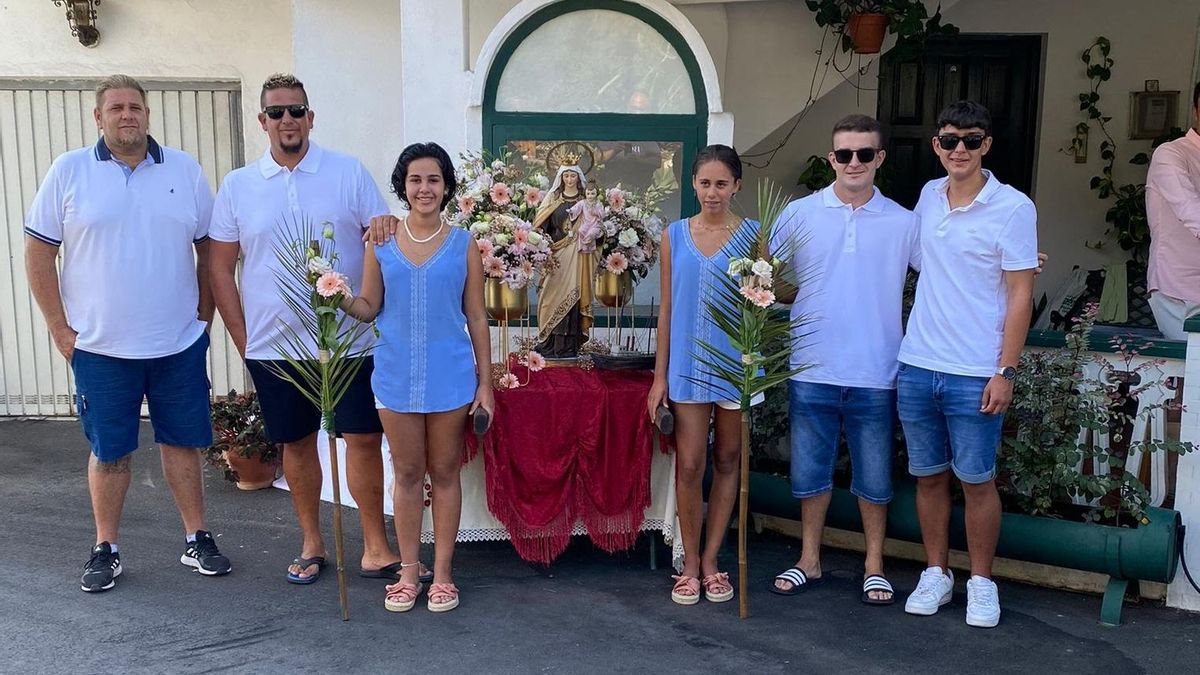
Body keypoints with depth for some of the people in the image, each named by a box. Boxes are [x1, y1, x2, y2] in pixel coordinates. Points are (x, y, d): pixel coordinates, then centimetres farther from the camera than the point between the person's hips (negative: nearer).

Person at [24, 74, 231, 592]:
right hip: (100, 348, -1)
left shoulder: (184, 170, 3)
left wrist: (204, 314, 4)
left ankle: (197, 540, 22)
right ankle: (106, 550, 23)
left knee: (182, 441, 10)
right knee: (108, 451, 8)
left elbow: (209, 247, 8)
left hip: (179, 344, 1)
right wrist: (60, 329, -3)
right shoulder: (69, 171, -1)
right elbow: (38, 251, 1)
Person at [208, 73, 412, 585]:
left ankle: (376, 547, 12)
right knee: (296, 444, 12)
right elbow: (220, 266, 7)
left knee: (364, 438, 0)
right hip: (273, 345, 2)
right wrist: (241, 336, 3)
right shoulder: (237, 186, 4)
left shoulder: (349, 173, -1)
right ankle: (312, 544, 27)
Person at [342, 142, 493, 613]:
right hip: (397, 377, 1)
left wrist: (485, 382, 0)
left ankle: (442, 574, 20)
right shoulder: (381, 243, 3)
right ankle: (408, 573, 23)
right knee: (407, 473, 10)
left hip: (450, 378, -1)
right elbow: (369, 308, 7)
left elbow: (477, 318, 2)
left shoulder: (463, 245, 0)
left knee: (444, 473, 8)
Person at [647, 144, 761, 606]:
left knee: (727, 462, 9)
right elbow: (667, 308, 5)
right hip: (688, 365, 1)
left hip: (736, 365, 0)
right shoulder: (675, 235, 5)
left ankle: (710, 561, 22)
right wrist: (660, 375, 3)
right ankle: (689, 564, 16)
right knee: (689, 465, -1)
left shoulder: (752, 234, 0)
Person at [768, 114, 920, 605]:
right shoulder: (799, 215, 2)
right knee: (810, 471, 11)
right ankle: (810, 560, 28)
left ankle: (874, 565, 28)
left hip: (875, 375, 0)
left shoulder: (904, 223, 2)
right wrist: (791, 297, -11)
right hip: (811, 370, 1)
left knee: (874, 477, 10)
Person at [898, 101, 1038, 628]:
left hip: (976, 373, -4)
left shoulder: (1013, 208, -6)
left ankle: (981, 581, 20)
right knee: (927, 475, 12)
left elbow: (1020, 295, -7)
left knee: (976, 480, 4)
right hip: (917, 367, 5)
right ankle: (936, 573, 26)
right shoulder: (928, 196, 8)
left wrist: (1005, 371, -11)